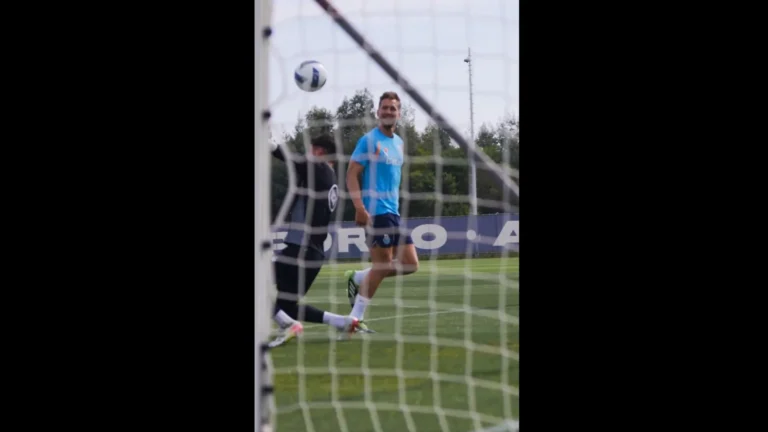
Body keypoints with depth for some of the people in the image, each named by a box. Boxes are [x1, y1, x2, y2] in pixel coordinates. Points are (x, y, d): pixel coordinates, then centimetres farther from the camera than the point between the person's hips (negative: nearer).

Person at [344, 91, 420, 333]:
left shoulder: (399, 143, 16)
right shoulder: (369, 140, -8)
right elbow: (351, 175, -13)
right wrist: (360, 208, -21)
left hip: (394, 212, 8)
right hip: (376, 212, -8)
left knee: (410, 264, 4)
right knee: (382, 265, -8)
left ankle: (358, 279, 17)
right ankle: (356, 319, 2)